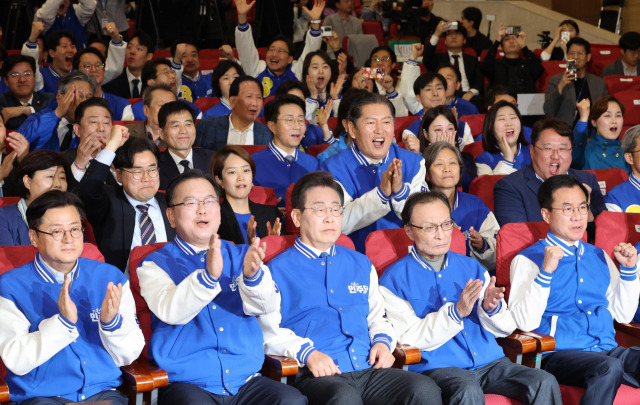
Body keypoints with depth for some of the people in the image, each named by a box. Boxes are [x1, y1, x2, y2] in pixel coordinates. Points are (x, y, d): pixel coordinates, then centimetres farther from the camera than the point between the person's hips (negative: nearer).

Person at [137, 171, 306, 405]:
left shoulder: (240, 256, 15)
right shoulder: (156, 264, 5)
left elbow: (262, 306, -3)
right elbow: (170, 311, -14)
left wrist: (252, 275, -26)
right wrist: (208, 276, -31)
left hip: (246, 381, 3)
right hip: (187, 383, -3)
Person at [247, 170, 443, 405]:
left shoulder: (361, 265, 26)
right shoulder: (278, 270, 8)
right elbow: (268, 330, -2)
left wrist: (383, 341, 9)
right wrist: (307, 353, -17)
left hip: (368, 368, 5)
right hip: (316, 375, -5)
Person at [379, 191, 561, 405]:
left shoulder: (472, 267, 17)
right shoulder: (394, 279, 2)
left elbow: (506, 328, 16)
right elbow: (408, 339, -9)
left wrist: (491, 308, -8)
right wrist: (456, 312, -19)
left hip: (488, 361, 5)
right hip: (437, 367, -5)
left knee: (544, 382, -19)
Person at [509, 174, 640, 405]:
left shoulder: (599, 256, 21)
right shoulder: (528, 259, 2)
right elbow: (525, 322, -11)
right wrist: (546, 272, -19)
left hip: (608, 349, 5)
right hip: (559, 356, -4)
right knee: (609, 368, -35)